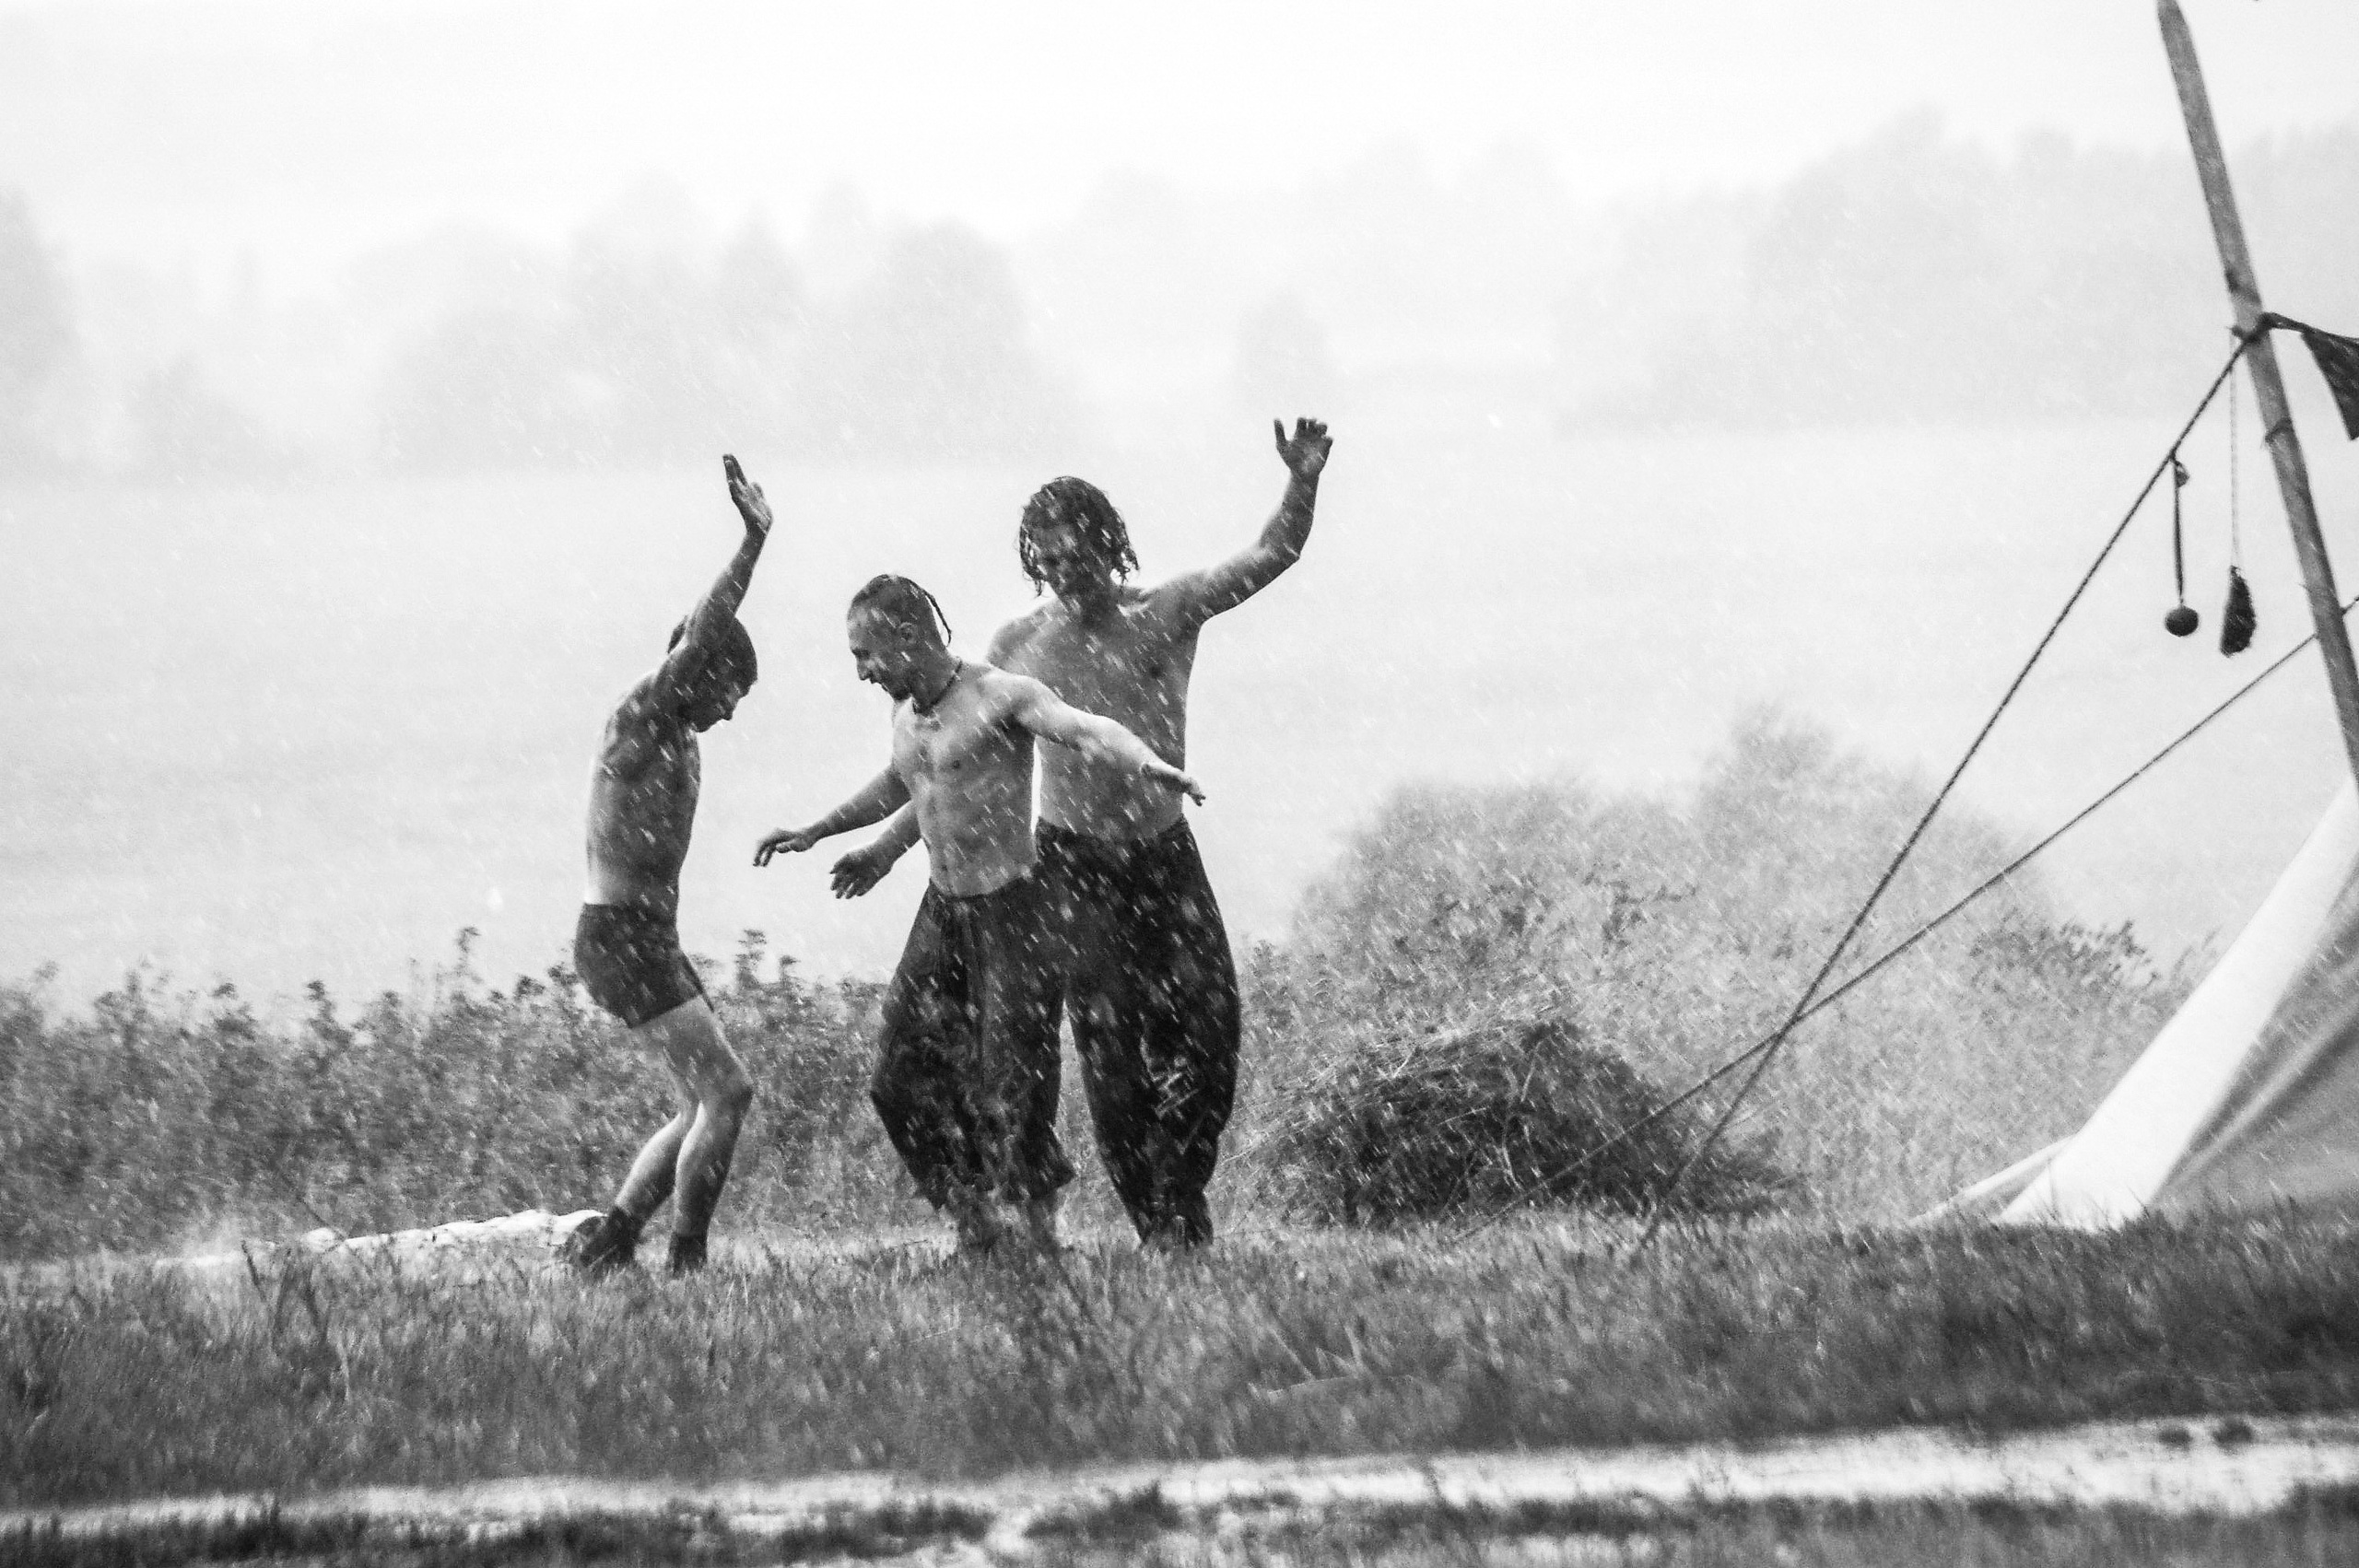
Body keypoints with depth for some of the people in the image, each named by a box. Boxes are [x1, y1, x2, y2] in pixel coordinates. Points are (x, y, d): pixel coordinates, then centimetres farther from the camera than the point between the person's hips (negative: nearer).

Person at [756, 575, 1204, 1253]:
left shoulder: (1001, 697, -14)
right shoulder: (906, 717, 11)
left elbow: (1086, 730, -31)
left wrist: (1147, 765, -52)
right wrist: (814, 832, 42)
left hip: (1010, 909, -8)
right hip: (941, 910, 8)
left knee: (1015, 1085, -9)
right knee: (902, 1080, 1)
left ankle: (1040, 1224, 4)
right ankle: (974, 1218, 12)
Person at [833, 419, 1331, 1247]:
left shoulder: (1167, 613, -2)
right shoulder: (1018, 647, 1)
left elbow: (1270, 557, -9)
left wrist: (1303, 484, -28)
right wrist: (889, 845, 12)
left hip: (1166, 853, 1)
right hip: (1075, 864, -1)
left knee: (1208, 1035, -5)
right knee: (1109, 1048, -12)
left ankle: (1180, 1194, 15)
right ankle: (1157, 1224, -7)